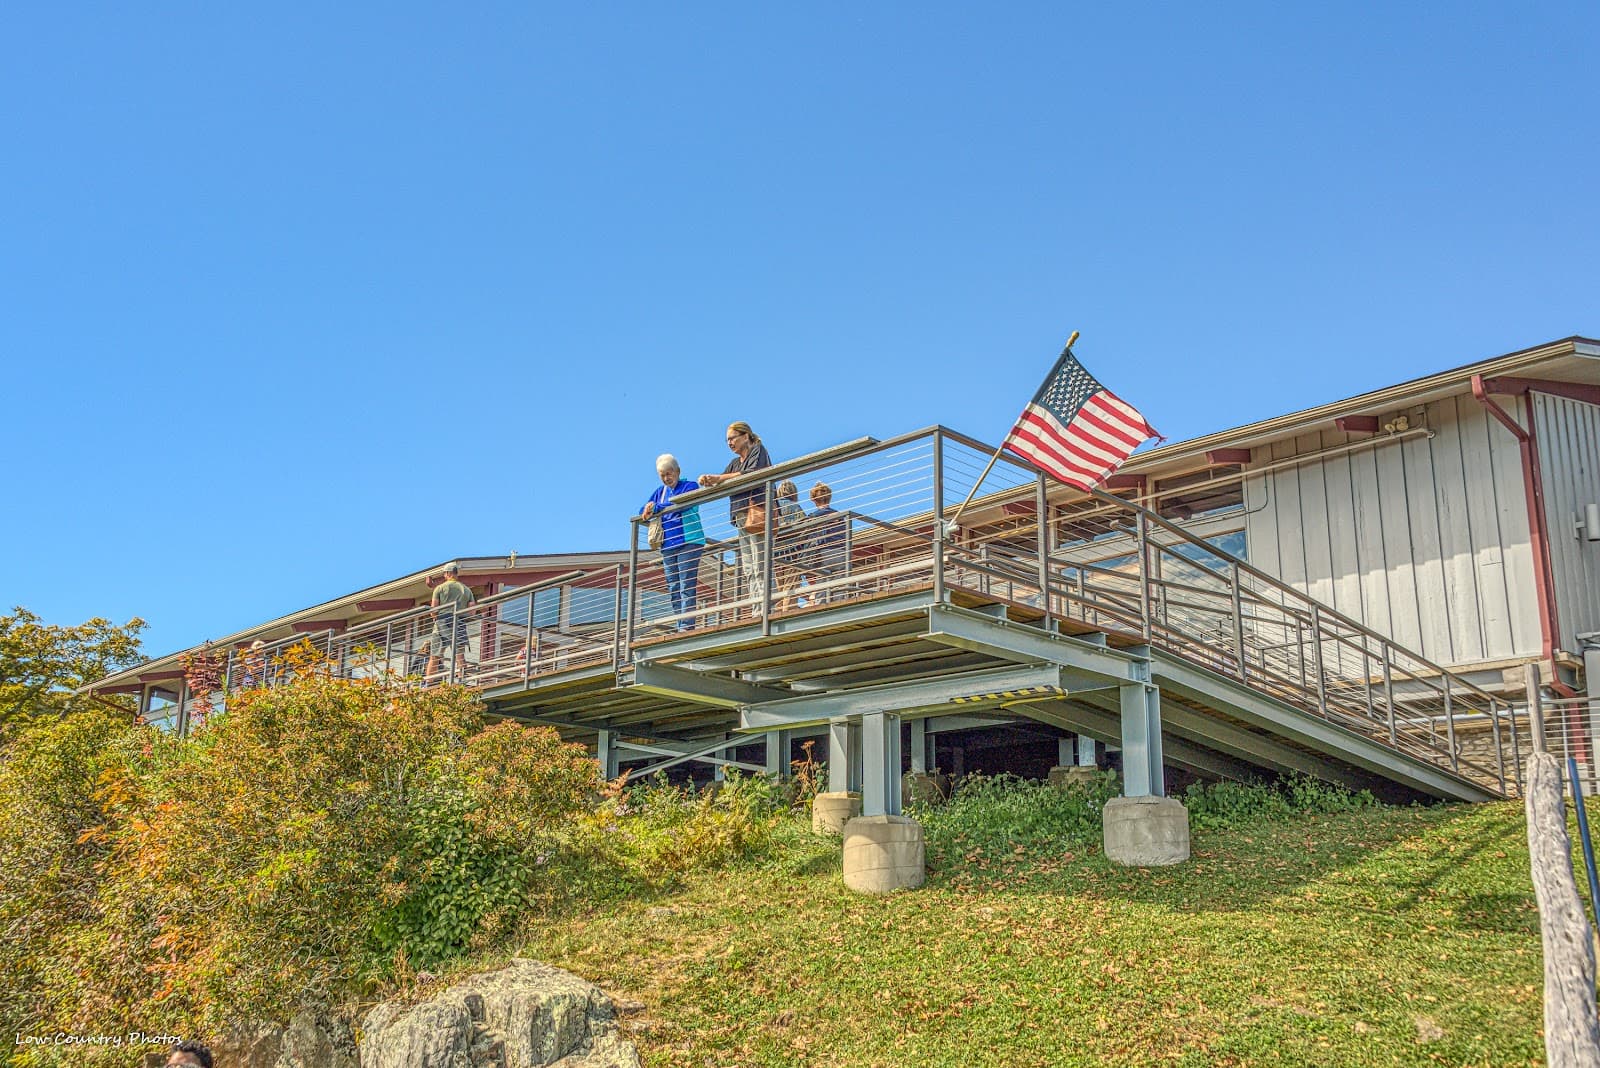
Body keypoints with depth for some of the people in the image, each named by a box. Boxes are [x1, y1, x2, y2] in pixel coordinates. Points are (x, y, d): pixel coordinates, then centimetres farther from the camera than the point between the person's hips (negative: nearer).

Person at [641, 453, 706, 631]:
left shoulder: (690, 486, 3)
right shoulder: (660, 491, 20)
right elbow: (643, 512, 13)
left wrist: (656, 508, -17)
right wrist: (648, 512, -11)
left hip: (688, 542, -6)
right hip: (668, 546, 6)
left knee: (686, 587, -12)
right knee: (673, 589, 1)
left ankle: (687, 626, -17)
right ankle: (680, 628, 1)